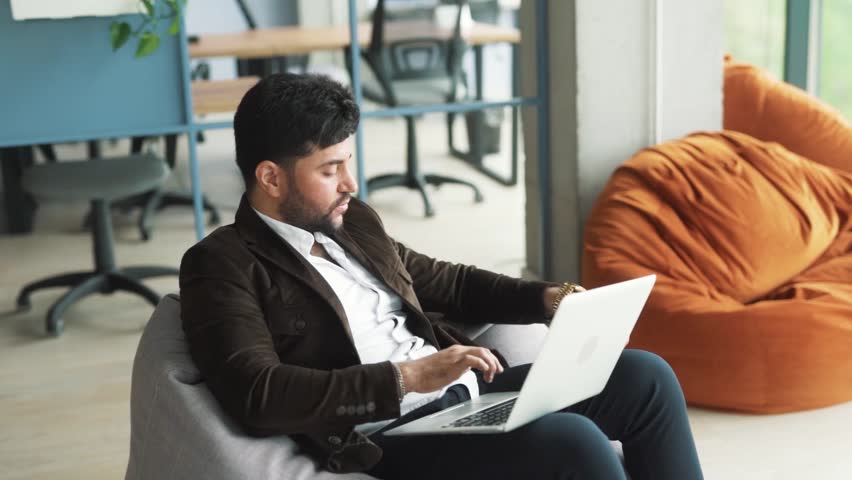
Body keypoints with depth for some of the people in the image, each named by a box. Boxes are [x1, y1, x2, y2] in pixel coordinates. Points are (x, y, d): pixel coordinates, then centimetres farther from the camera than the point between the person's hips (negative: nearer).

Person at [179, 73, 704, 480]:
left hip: (464, 392, 9)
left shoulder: (353, 222, 15)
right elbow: (258, 395, -21)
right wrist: (406, 377, -24)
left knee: (645, 377, -1)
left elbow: (443, 282, 27)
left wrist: (545, 297, 10)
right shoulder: (222, 265, -8)